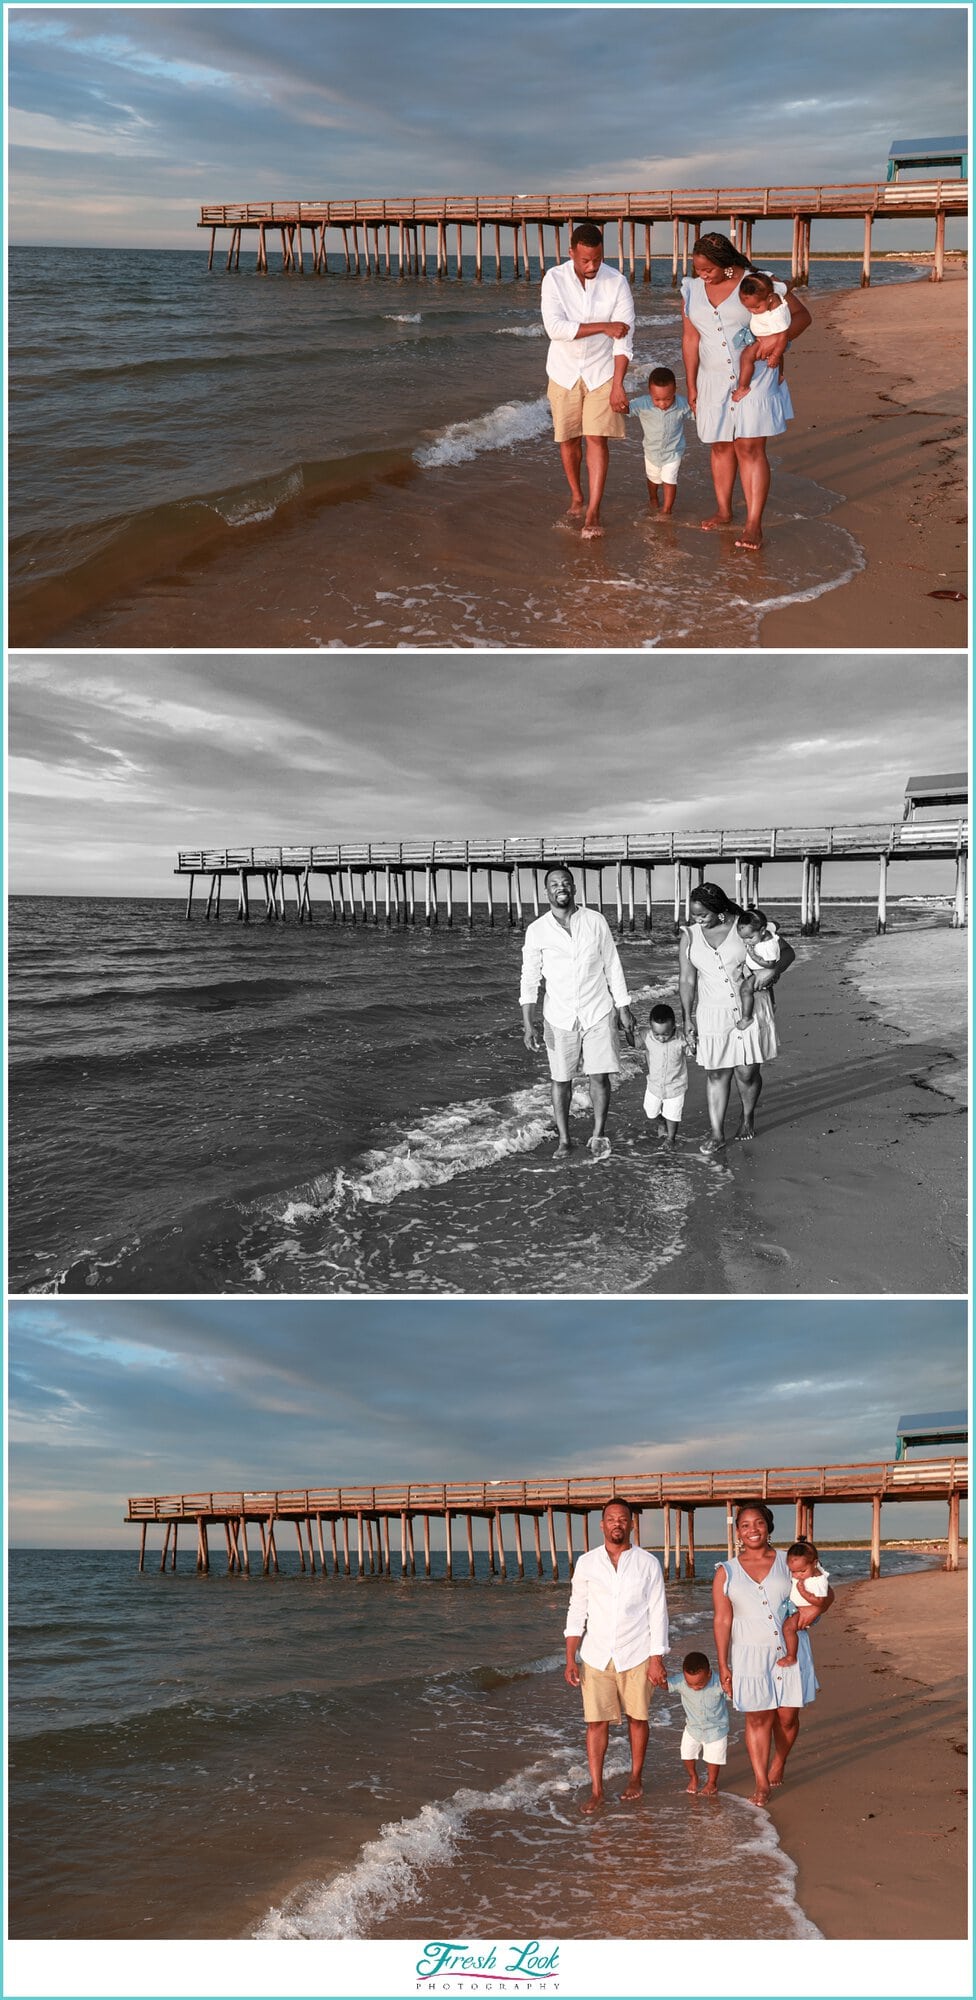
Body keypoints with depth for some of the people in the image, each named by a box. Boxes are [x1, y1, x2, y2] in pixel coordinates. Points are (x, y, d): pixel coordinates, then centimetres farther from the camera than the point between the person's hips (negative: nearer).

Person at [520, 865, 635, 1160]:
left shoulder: (596, 922, -3)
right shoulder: (537, 931, -4)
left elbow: (613, 967, 4)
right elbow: (529, 979, -2)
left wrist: (624, 1009, 4)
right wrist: (527, 1023, -8)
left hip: (597, 1013, 0)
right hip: (559, 1015, 0)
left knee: (599, 1076, -3)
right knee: (561, 1079, 7)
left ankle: (599, 1135, 13)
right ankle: (564, 1139, 20)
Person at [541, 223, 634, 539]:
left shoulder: (616, 282, -12)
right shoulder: (554, 279, -11)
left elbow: (624, 338, -12)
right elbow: (555, 327, -23)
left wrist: (618, 384, -18)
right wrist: (604, 327, -23)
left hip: (601, 373, -1)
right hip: (565, 373, 1)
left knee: (597, 439, -8)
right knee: (569, 439, 9)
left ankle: (592, 514, -8)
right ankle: (577, 498, 31)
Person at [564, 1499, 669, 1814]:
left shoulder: (648, 1563, -1)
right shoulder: (587, 1563, 3)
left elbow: (658, 1614, -1)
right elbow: (577, 1611, 5)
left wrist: (657, 1660, -6)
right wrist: (570, 1657, -2)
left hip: (636, 1657, -1)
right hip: (596, 1656, 1)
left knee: (637, 1718, 9)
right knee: (596, 1721, -2)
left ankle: (636, 1778, 26)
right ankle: (596, 1790, 3)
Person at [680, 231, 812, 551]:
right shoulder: (692, 290, 3)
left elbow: (801, 315, -4)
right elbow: (690, 339, 9)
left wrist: (781, 336, -23)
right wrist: (691, 386, 8)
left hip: (755, 378, -5)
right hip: (714, 380, 5)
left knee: (750, 448, -10)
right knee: (721, 446, 11)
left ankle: (754, 524, -11)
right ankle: (723, 512, 27)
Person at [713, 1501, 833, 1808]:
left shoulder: (788, 1563, 5)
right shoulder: (726, 1572, 3)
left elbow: (826, 1592, 11)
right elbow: (722, 1620, 1)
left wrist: (816, 1606, -12)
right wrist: (723, 1665, -3)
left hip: (790, 1652, 1)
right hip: (751, 1654, -1)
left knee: (787, 1716, 4)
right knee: (758, 1717, -2)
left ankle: (778, 1765, 31)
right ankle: (762, 1783, 4)